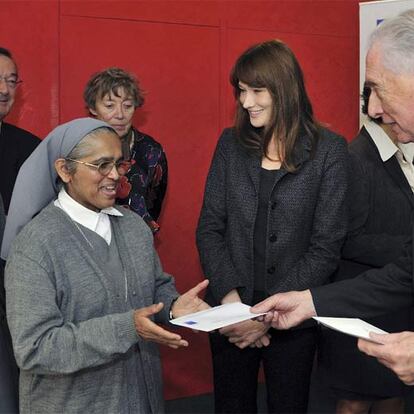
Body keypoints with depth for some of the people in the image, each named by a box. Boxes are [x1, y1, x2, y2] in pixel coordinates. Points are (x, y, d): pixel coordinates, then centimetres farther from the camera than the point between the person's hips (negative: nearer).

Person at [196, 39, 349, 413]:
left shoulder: (329, 151, -7)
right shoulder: (231, 144, 3)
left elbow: (327, 246, -9)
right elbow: (209, 228, 2)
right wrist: (230, 297, -12)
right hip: (230, 313, 2)